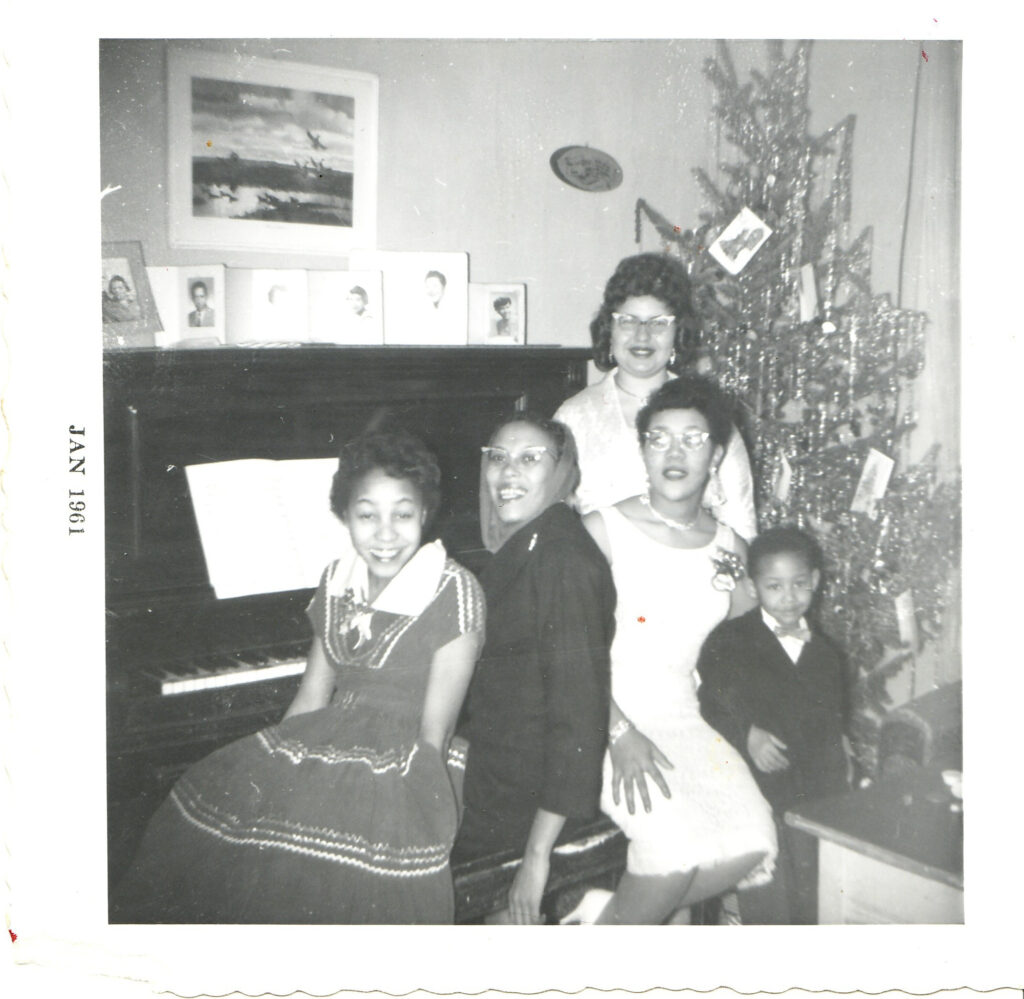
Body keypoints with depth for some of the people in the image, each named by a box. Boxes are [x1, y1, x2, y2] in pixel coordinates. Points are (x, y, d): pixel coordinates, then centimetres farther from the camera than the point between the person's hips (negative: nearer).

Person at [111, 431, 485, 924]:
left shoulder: (454, 591, -8)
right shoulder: (338, 580, 11)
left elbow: (434, 732, -8)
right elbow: (312, 693, 14)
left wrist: (393, 803, -14)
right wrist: (261, 768, 5)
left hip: (399, 762, -6)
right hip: (320, 740, 6)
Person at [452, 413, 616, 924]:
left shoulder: (564, 559, -20)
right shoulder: (520, 547, 8)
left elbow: (578, 712, -23)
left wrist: (537, 855, -23)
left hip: (520, 788, -9)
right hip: (493, 757, 9)